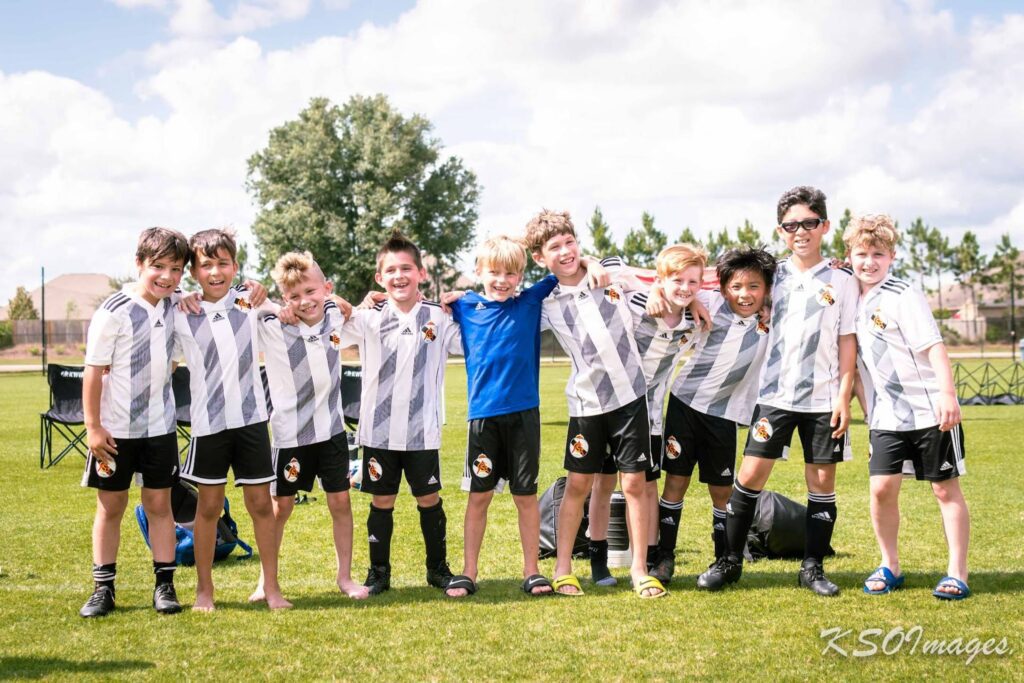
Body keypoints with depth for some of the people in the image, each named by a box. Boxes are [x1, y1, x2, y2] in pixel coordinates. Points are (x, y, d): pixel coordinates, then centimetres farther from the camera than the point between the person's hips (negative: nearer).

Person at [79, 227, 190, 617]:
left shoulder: (174, 309, 2)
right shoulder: (114, 311, -13)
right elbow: (94, 371, -12)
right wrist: (93, 427, -13)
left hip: (160, 426, 4)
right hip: (115, 428, -4)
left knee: (159, 503, 7)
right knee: (110, 506, 5)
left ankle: (165, 584, 14)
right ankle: (103, 588, 14)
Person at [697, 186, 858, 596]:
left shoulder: (842, 280, 2)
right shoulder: (773, 275, 7)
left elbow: (847, 342, 1)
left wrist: (844, 396, -6)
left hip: (823, 398, -1)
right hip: (775, 393, 1)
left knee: (822, 480, 3)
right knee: (750, 474, -3)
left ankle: (813, 567, 14)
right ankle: (730, 561, 8)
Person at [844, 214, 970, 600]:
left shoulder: (904, 296, -10)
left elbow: (934, 346, -17)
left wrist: (947, 393, -26)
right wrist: (867, 408, 15)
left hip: (929, 410, -5)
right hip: (887, 415, 5)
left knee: (945, 489, 3)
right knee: (882, 488, -3)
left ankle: (957, 572, 11)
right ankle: (889, 567, 14)